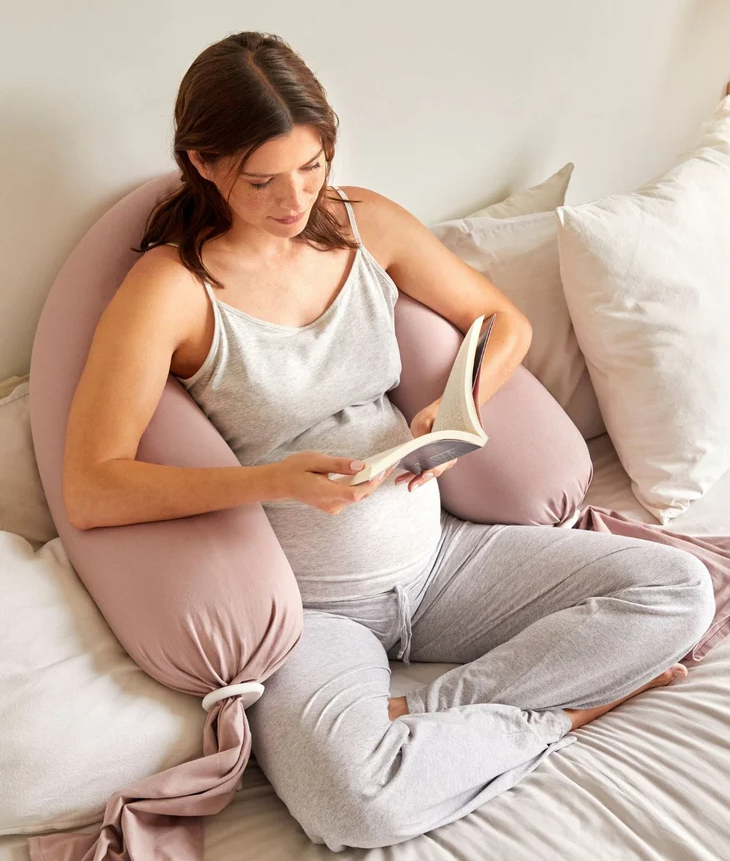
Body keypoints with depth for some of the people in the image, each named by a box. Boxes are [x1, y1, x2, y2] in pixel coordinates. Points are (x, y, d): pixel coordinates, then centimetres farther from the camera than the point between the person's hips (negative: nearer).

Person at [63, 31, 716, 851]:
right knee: (353, 798, -35)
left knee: (679, 589, -5)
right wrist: (275, 480, -27)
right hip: (307, 602, -5)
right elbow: (90, 489, -17)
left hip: (434, 553, 6)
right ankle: (560, 711, -6)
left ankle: (420, 713, -10)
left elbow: (507, 323, 11)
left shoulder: (364, 222, 3)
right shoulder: (171, 287, -12)